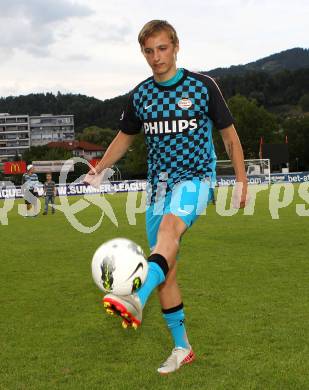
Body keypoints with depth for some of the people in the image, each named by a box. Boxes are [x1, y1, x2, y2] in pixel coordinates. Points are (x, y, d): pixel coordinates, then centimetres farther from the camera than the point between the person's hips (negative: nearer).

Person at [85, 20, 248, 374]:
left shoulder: (202, 86, -3)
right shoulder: (139, 96, 6)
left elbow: (228, 133, 5)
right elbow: (125, 136, 19)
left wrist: (241, 179, 4)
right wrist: (99, 169, 5)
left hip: (195, 177, -4)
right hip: (158, 183, 4)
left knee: (169, 226, -37)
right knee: (166, 270, 2)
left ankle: (137, 300, -58)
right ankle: (181, 348, 15)